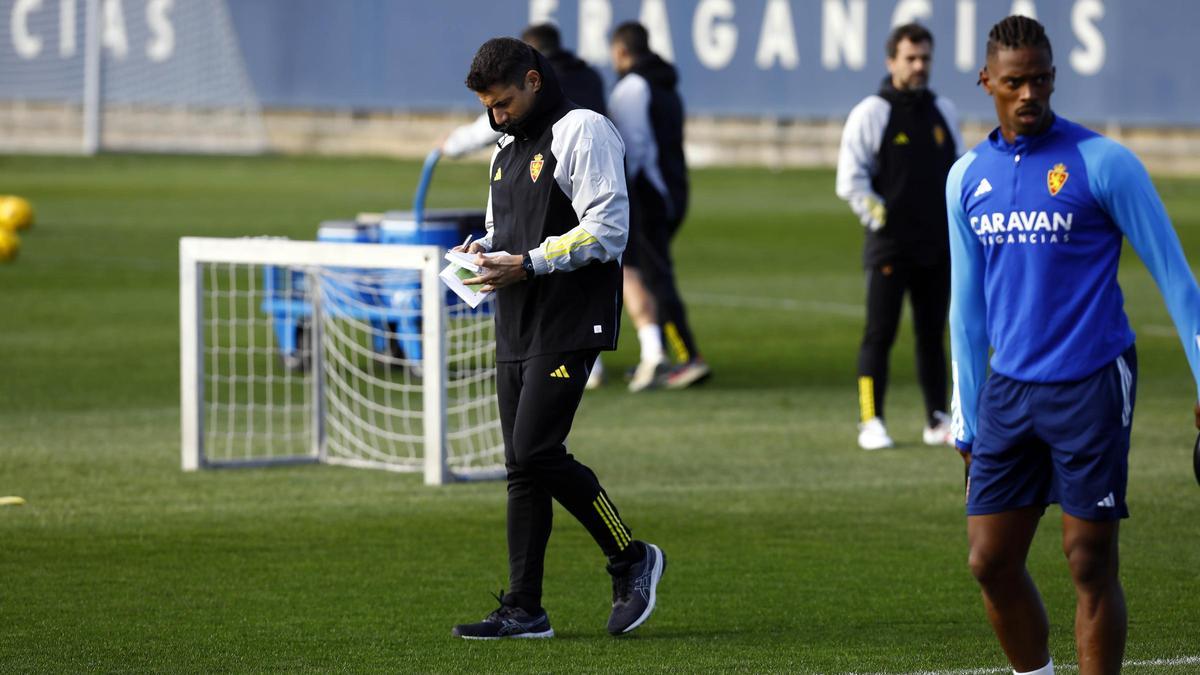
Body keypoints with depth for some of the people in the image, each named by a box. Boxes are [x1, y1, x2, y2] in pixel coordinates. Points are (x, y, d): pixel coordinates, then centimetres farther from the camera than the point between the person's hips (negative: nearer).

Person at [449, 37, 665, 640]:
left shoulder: (583, 132, -8)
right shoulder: (507, 150, 20)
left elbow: (607, 230, -16)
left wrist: (527, 263, -19)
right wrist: (484, 250, 6)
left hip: (568, 325, -9)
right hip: (516, 329, 9)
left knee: (536, 451, -16)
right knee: (522, 468, 5)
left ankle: (631, 559, 1)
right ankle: (524, 611, 6)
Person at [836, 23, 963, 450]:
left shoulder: (944, 112, 11)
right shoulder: (871, 114, -5)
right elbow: (850, 179, -8)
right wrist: (879, 219, -15)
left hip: (938, 248, 5)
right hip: (890, 248, -5)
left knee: (933, 335, 10)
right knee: (880, 334, -4)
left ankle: (937, 422, 15)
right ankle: (870, 422, 0)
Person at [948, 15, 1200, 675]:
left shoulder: (1102, 163, -6)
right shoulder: (967, 178, 9)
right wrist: (967, 420, 16)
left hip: (1090, 389, -5)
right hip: (1008, 391, 5)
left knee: (1090, 564, -3)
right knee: (991, 562, 2)